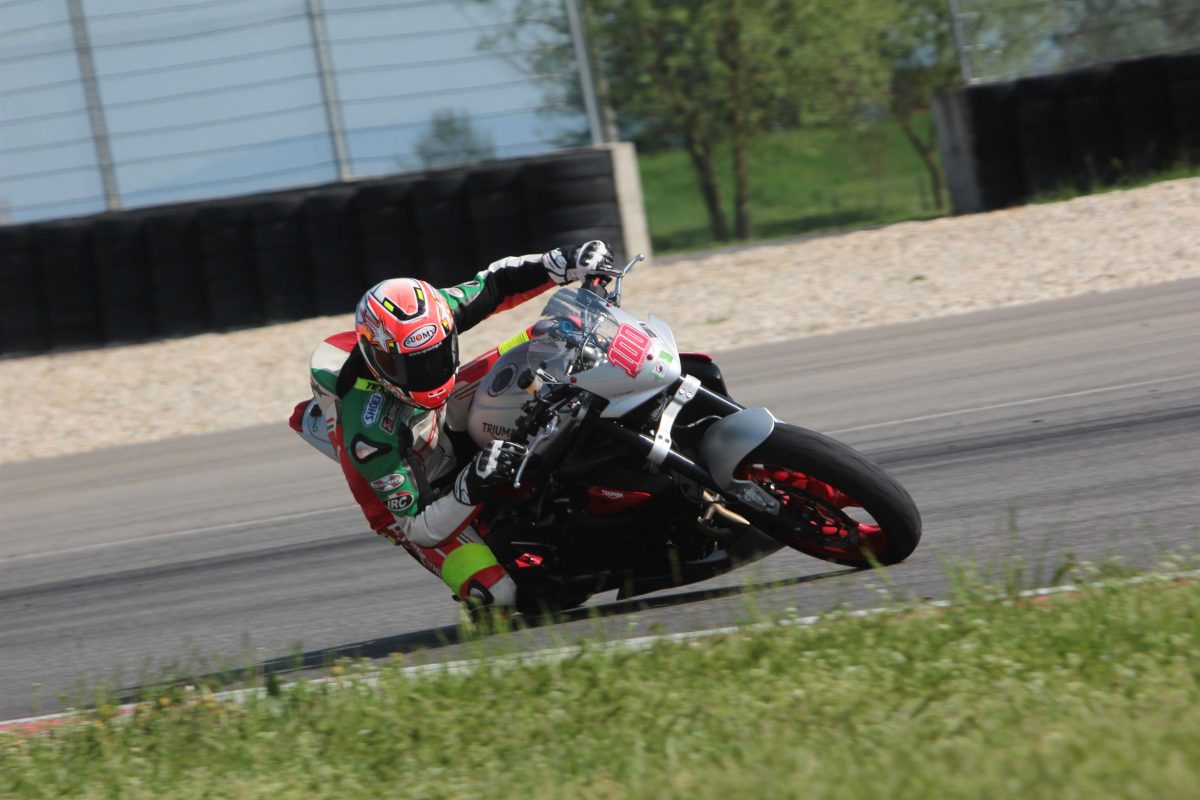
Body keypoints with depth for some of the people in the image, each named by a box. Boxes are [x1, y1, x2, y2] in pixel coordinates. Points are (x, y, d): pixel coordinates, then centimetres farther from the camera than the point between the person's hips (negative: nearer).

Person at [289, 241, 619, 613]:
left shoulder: (430, 317, -26)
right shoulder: (370, 434, -40)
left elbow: (495, 282, -9)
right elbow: (419, 527, -34)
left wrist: (566, 263, -24)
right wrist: (471, 487, -49)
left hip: (458, 436, 7)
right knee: (498, 591, -26)